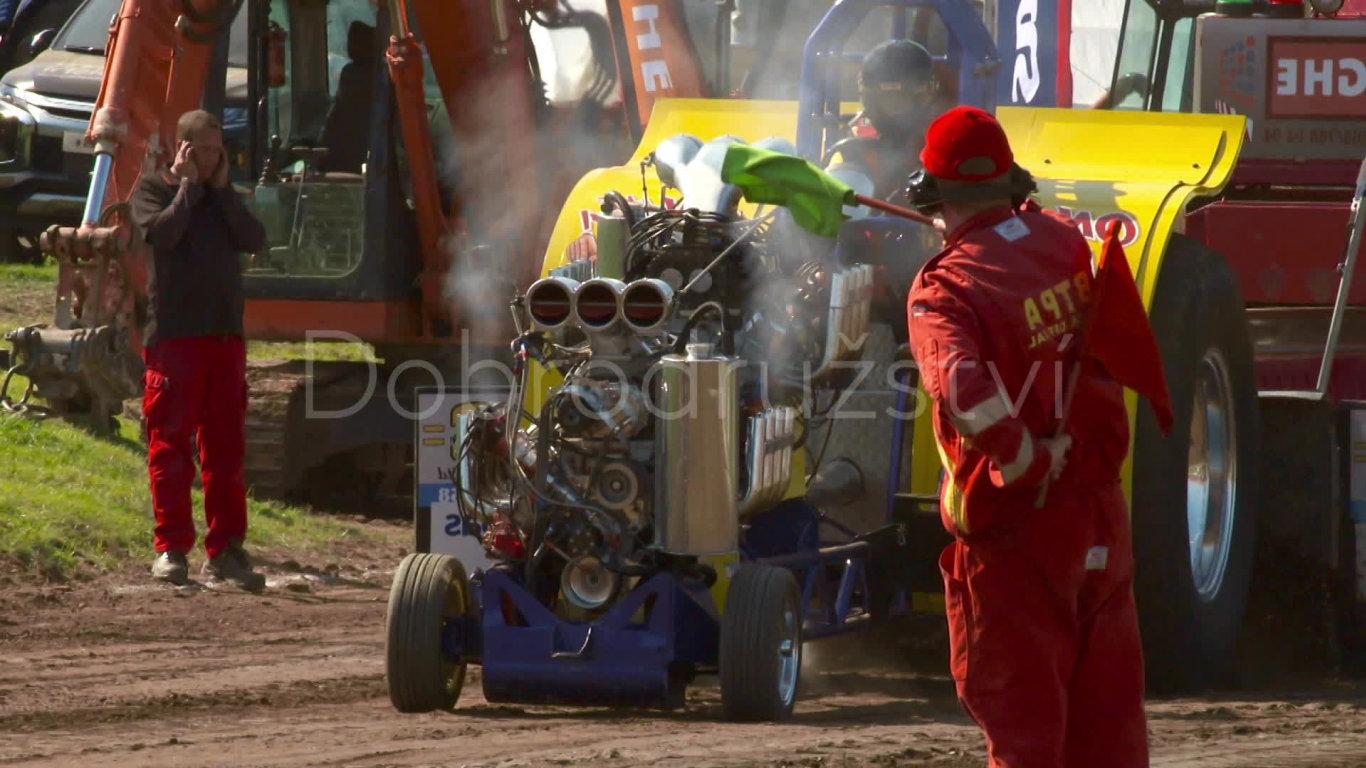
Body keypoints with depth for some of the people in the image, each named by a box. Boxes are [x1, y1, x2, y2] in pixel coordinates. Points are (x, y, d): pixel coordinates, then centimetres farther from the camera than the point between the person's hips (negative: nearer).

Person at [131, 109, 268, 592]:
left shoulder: (223, 197, 19)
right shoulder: (153, 188, 5)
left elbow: (254, 240, 2)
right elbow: (162, 232, -15)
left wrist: (221, 189, 1)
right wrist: (189, 185, -5)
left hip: (225, 334, 5)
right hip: (173, 332, -5)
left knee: (227, 447, 3)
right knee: (170, 444, -6)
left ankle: (225, 548, 5)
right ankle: (171, 548, -3)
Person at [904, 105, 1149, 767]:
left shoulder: (944, 289, -19)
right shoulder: (1065, 242, 0)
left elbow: (964, 390, -37)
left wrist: (1030, 464, -24)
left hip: (1016, 523, -6)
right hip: (1099, 511, 6)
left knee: (1022, 714, 3)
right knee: (1107, 709, 15)